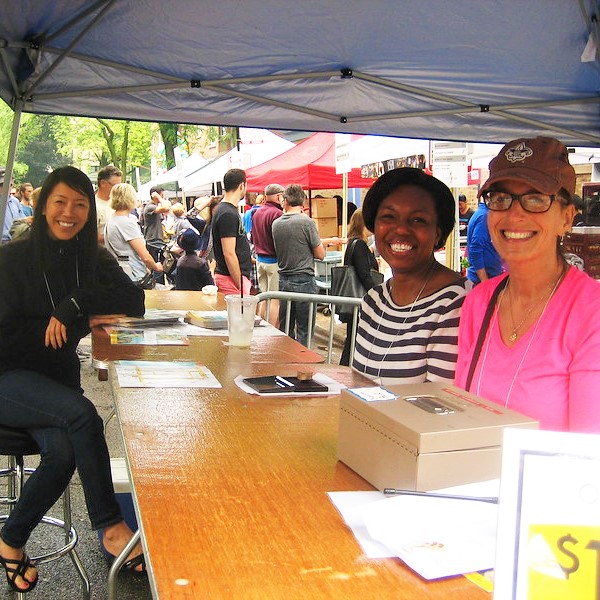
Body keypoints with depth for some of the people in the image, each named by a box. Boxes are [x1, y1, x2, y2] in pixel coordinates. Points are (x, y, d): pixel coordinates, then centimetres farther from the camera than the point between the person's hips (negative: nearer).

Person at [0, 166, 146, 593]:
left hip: (58, 378, 4)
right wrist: (81, 325, -12)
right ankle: (111, 526, -18)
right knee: (81, 414, -32)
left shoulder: (92, 259, 8)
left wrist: (77, 302, -21)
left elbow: (135, 302, -6)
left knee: (63, 452, -26)